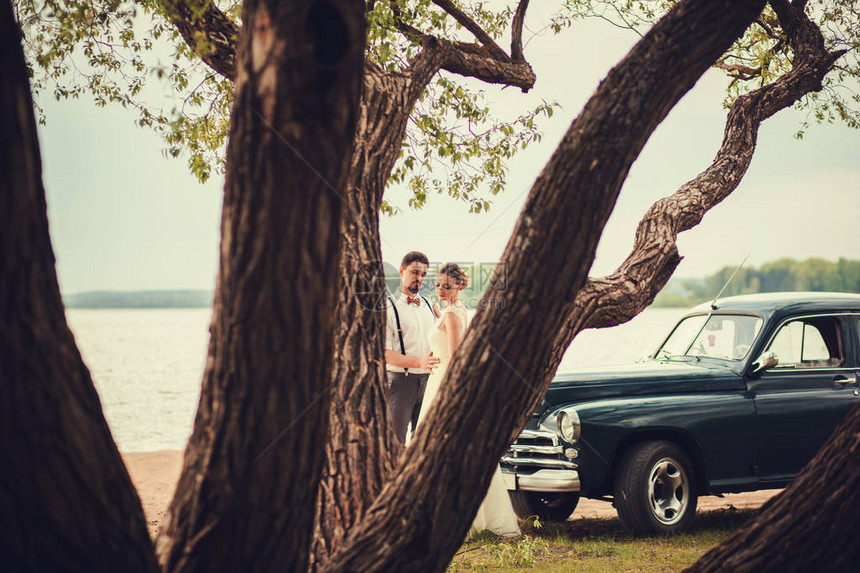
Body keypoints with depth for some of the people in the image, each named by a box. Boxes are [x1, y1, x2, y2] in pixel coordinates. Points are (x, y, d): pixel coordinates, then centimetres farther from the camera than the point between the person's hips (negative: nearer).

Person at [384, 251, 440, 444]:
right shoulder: (388, 307, -6)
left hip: (428, 379, 6)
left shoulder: (429, 305, 13)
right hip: (400, 380, -5)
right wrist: (419, 362, -26)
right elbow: (384, 353, -14)